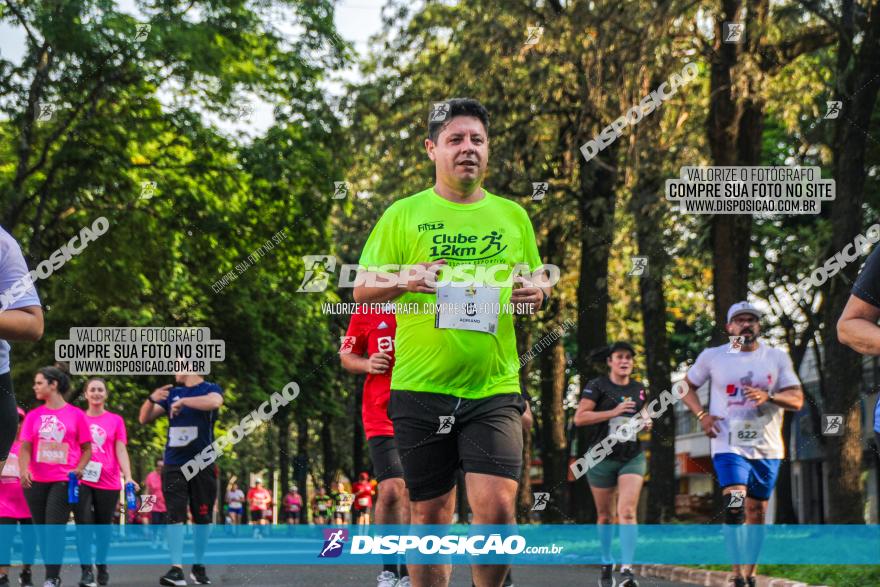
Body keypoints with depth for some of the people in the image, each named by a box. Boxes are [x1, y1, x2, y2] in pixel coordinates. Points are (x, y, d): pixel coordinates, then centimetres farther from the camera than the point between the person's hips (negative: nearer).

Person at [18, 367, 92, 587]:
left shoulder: (76, 414, 1)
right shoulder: (33, 415, 8)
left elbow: (87, 448, 6)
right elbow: (25, 446, 2)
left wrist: (78, 469, -11)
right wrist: (24, 470, -16)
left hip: (64, 480, -4)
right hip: (36, 482, 4)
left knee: (55, 528, -13)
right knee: (42, 530, 7)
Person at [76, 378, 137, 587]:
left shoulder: (115, 420, 7)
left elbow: (121, 451, 2)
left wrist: (128, 477, -12)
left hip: (108, 482, 1)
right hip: (82, 480, -1)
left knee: (104, 527, 8)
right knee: (84, 525, -12)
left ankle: (102, 566, 27)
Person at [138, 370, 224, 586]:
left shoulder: (210, 389, 0)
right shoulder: (171, 393, 13)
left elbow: (214, 401, -25)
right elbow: (144, 419, 12)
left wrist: (183, 401, -19)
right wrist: (152, 399, -7)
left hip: (202, 464, -2)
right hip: (174, 465, 2)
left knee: (202, 517, 5)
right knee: (175, 515, -8)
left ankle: (199, 567, 18)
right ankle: (176, 569, -13)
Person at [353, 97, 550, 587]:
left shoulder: (512, 215, 12)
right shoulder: (404, 215, 5)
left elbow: (539, 283, 21)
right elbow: (362, 290, 5)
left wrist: (538, 293, -4)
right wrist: (403, 281, -15)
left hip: (494, 387, 1)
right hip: (420, 388, -1)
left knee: (496, 506, -12)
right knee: (431, 513, 6)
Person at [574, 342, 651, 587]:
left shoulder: (639, 389, 11)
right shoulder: (597, 386, -4)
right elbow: (579, 418, -12)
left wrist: (646, 420, 3)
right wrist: (614, 412, -18)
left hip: (632, 458, 2)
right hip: (602, 458, -2)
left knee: (627, 512, -15)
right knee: (605, 516, 9)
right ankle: (606, 564, 29)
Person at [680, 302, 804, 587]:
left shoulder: (777, 358, 4)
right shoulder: (712, 357, 3)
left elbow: (797, 400, -1)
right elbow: (687, 386, 16)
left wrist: (768, 396, -21)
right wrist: (701, 415, -1)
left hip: (767, 448, 3)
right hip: (729, 445, -2)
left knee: (757, 513, 9)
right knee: (734, 507, -20)